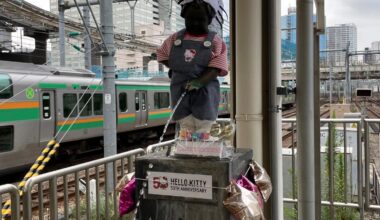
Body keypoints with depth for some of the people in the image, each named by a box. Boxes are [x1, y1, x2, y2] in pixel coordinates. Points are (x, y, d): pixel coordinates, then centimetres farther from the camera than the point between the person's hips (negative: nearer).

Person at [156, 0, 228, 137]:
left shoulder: (215, 42, 1)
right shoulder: (175, 39, 10)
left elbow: (215, 69, -9)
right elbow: (162, 55, 23)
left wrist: (199, 82, -24)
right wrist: (176, 69, 7)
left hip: (204, 92, -2)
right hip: (181, 91, 2)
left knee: (203, 134, -2)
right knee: (186, 132, 4)